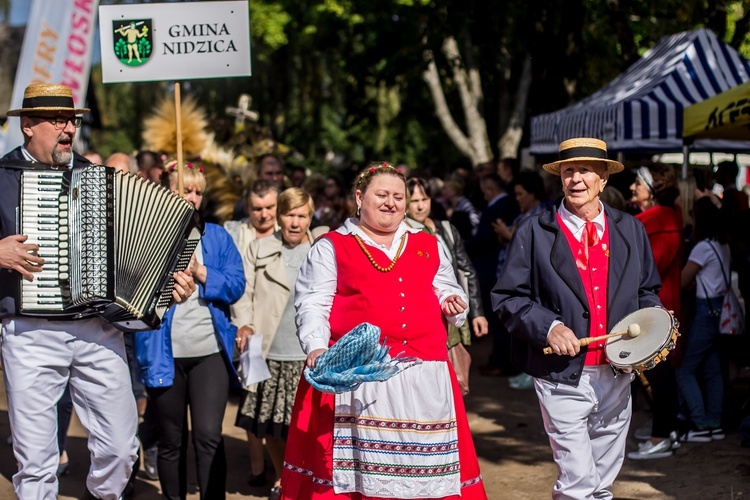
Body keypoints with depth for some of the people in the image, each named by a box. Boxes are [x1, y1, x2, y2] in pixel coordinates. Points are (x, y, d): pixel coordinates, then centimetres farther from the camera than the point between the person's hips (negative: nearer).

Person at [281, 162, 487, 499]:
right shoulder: (331, 247, 9)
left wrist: (452, 304, 5)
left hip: (424, 378, 4)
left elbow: (447, 292, 29)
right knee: (357, 460, -8)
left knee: (421, 464, 1)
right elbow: (311, 306, 0)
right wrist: (316, 348, -17)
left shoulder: (428, 246, 21)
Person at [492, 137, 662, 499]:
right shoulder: (534, 233, -2)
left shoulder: (631, 230, 9)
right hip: (563, 376, -4)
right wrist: (548, 327, -18)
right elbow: (508, 297, -3)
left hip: (617, 374, 4)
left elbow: (648, 291, 17)